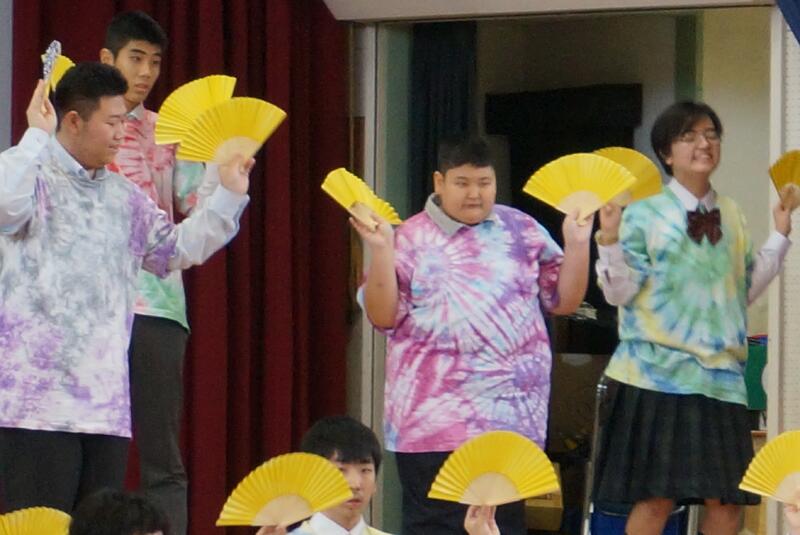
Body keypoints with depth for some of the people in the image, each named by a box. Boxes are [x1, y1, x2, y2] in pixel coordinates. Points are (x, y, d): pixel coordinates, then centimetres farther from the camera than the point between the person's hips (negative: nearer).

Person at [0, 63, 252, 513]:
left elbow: (177, 248, 28)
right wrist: (37, 136, -19)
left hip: (107, 404, 7)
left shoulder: (123, 197, 18)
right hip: (38, 399, -7)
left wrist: (228, 198, 19)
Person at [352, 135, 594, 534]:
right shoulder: (412, 239, 1)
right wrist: (380, 251, -15)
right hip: (433, 419, -3)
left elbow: (565, 301, 10)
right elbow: (382, 316, -5)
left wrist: (576, 243, -2)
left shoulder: (521, 231, 9)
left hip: (512, 415, 3)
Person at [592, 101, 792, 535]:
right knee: (656, 499, -7)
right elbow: (620, 292, -7)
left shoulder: (731, 215, 14)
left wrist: (780, 236, 15)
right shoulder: (644, 214, -2)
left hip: (721, 373, 5)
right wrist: (609, 238, -20)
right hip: (661, 372, -5)